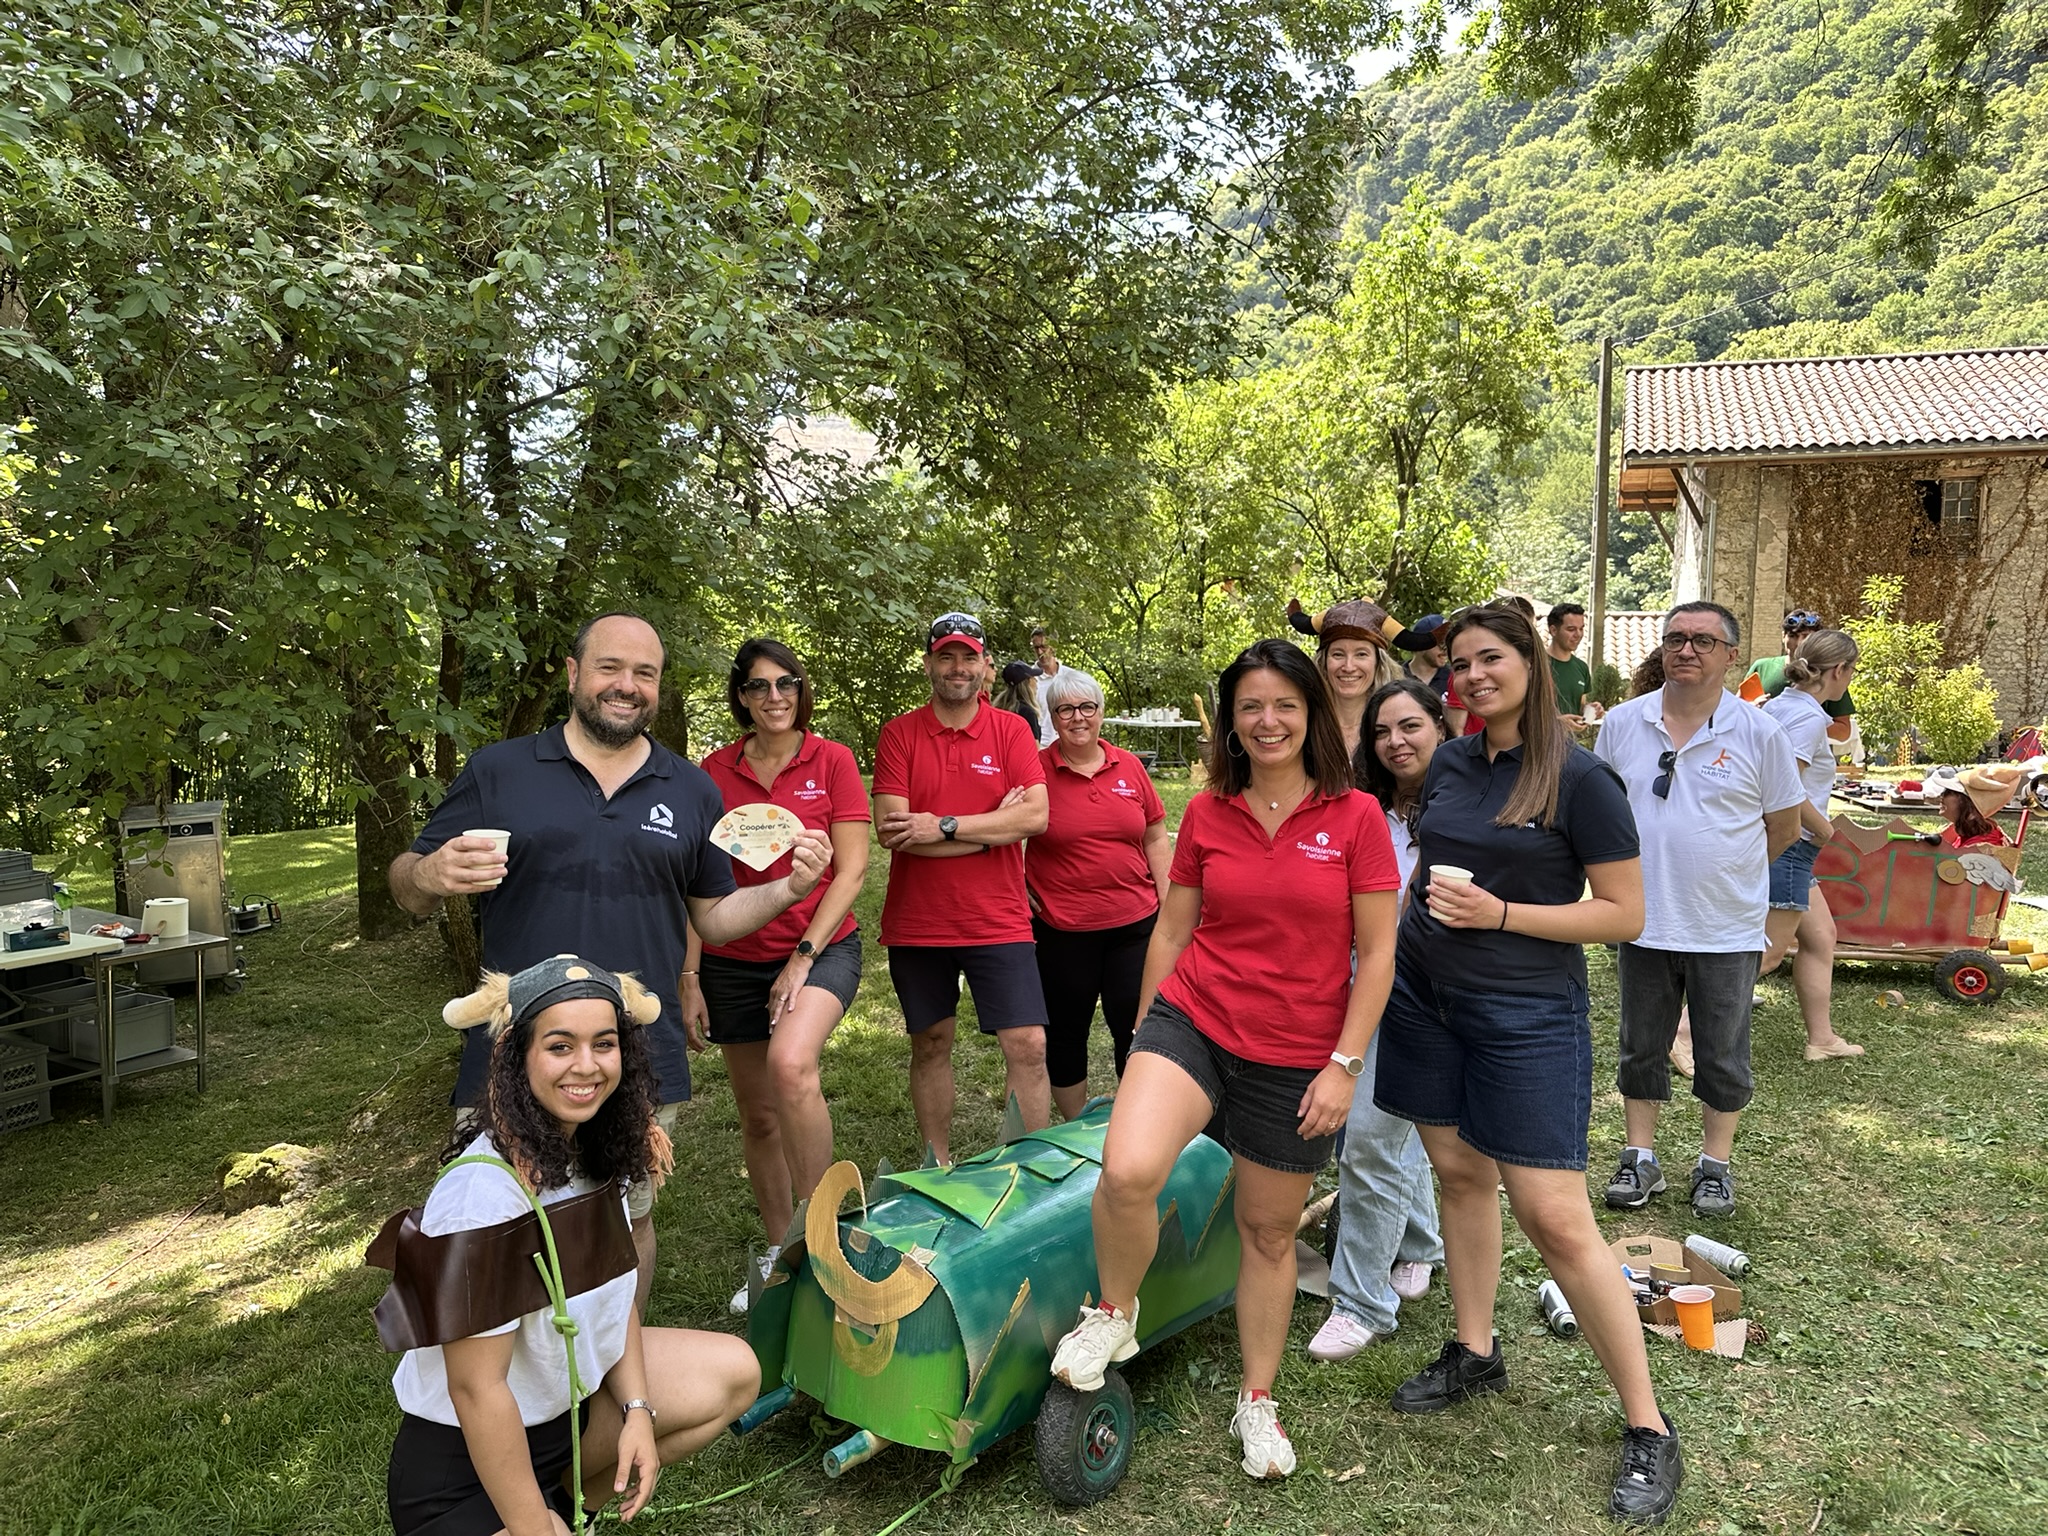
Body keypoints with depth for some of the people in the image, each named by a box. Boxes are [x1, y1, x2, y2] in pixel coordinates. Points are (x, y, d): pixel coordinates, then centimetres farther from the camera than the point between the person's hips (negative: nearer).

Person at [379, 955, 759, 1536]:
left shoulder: (598, 1149, -6)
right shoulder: (486, 1193, -30)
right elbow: (477, 1388, -25)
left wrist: (638, 1411, -3)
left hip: (570, 1391, 8)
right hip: (462, 1462, -7)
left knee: (735, 1373, 7)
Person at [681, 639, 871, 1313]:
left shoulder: (831, 761, -3)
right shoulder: (716, 771, 3)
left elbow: (852, 868, -6)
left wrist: (804, 955, -13)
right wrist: (688, 977, 0)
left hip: (822, 947, -3)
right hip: (733, 960, 3)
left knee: (790, 1064, -30)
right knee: (758, 1116, 9)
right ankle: (777, 1254, 28)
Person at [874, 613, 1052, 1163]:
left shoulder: (1011, 730, 1)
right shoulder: (899, 733, -1)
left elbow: (1036, 814, -12)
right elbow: (891, 828, -13)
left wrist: (944, 826, -17)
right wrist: (996, 825, -13)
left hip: (999, 921, -1)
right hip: (917, 924, 1)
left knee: (1027, 1045, -3)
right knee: (930, 1046, 13)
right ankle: (939, 1169, 29)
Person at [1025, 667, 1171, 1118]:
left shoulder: (1129, 767, 4)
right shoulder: (1035, 769, -6)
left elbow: (1155, 839, 9)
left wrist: (1169, 905, 6)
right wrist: (1019, 891, -3)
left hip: (1134, 924, 2)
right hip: (1062, 930, -2)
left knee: (1138, 1029, 7)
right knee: (1065, 1031, 11)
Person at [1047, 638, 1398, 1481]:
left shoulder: (1355, 816, -5)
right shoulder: (1206, 813, 2)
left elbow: (1376, 952, -3)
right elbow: (1171, 930, 9)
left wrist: (1344, 1064, -8)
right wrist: (1141, 1041, 12)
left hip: (1296, 1059, 0)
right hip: (1192, 1021, 1)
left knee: (1270, 1231, 14)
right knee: (1127, 1171, -25)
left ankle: (1257, 1402, 37)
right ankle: (1113, 1314, 6)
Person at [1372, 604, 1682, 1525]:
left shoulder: (1580, 779, -11)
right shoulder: (1450, 763, 6)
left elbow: (1625, 914, -10)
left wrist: (1500, 913, -18)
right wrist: (1392, 948, 13)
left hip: (1528, 1015, -6)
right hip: (1426, 997, 6)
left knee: (1556, 1222, -5)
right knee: (1458, 1173, 14)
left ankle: (1648, 1430, 11)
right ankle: (1474, 1354, 32)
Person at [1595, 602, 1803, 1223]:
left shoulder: (1758, 733, -6)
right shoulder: (1622, 723, -1)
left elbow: (1784, 824, 4)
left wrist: (1728, 871, 7)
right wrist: (1649, 868, 6)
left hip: (1727, 930, -1)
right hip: (1644, 922, 2)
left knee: (1722, 1056, 12)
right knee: (1641, 1049, 12)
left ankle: (1715, 1165, 29)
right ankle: (1640, 1159, 27)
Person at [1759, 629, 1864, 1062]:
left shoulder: (1775, 705, 9)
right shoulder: (1809, 716, -17)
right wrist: (1823, 827, -12)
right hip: (1787, 844, -10)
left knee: (1820, 935, 19)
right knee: (1769, 952, -5)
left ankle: (1821, 1038, 27)